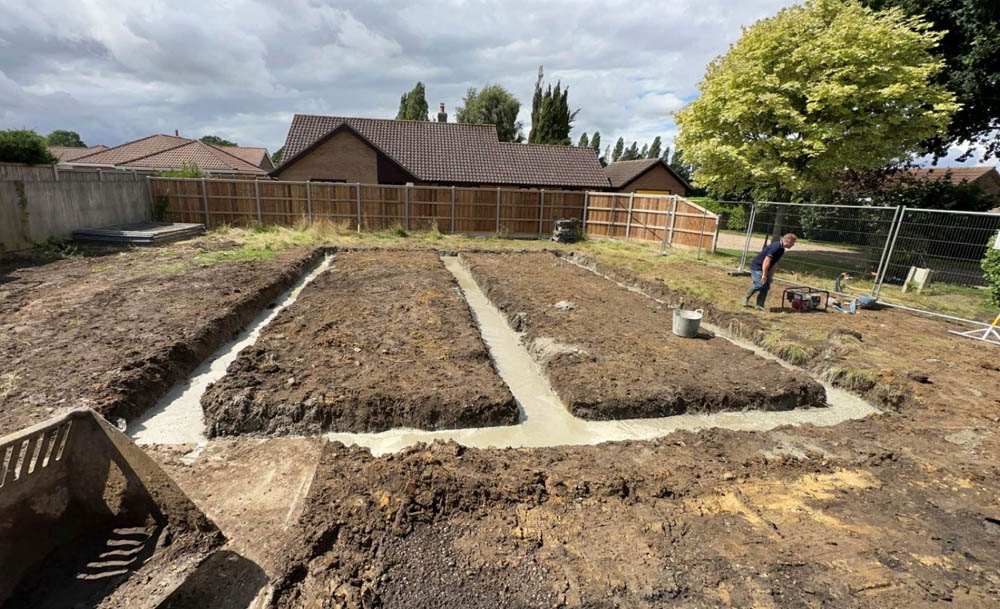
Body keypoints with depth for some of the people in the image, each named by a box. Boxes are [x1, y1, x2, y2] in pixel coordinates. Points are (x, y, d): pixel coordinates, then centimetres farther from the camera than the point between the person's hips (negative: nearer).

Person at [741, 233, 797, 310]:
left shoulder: (781, 249, 8)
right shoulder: (776, 247, -23)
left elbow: (774, 262, 17)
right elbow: (766, 261, -27)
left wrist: (771, 275, 15)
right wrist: (764, 275, -26)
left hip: (764, 268, 10)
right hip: (757, 267, -10)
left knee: (766, 287, 3)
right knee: (759, 285, -19)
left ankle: (759, 305, 5)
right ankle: (746, 298, 1)